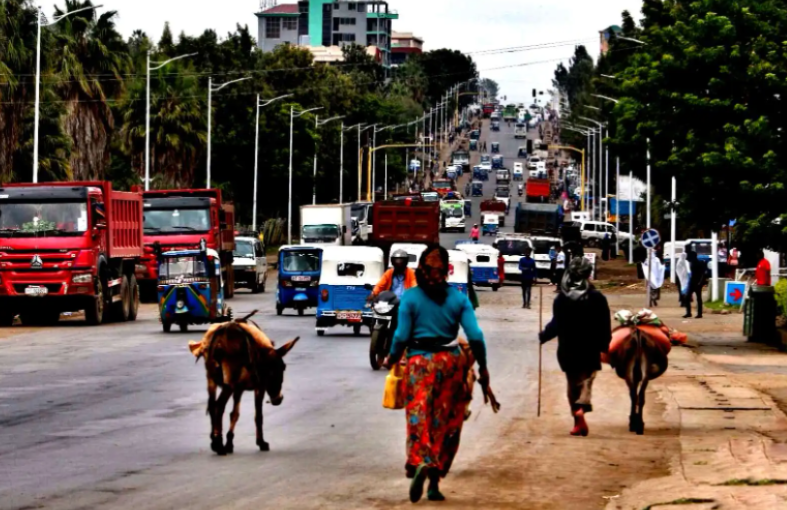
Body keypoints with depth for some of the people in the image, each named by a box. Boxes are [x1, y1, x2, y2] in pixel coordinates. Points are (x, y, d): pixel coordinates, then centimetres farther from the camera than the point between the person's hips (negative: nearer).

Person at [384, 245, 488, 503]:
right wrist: (482, 367, 7)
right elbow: (475, 336, -3)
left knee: (419, 418, -1)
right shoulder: (458, 298, 2)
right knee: (445, 422, 9)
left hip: (420, 363, -1)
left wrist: (392, 358, 13)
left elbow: (402, 336, -4)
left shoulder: (410, 297, -2)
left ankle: (419, 464, -29)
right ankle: (434, 481, 9)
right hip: (450, 363, 1)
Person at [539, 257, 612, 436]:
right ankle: (582, 405, -25)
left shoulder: (561, 298, -4)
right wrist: (604, 345, 7)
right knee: (587, 378, 6)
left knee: (573, 383, 12)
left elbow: (556, 324, -4)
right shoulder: (597, 298, -7)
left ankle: (578, 421, 6)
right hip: (590, 348, -1)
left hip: (568, 348, 1)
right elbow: (604, 326, -6)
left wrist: (543, 336, 13)